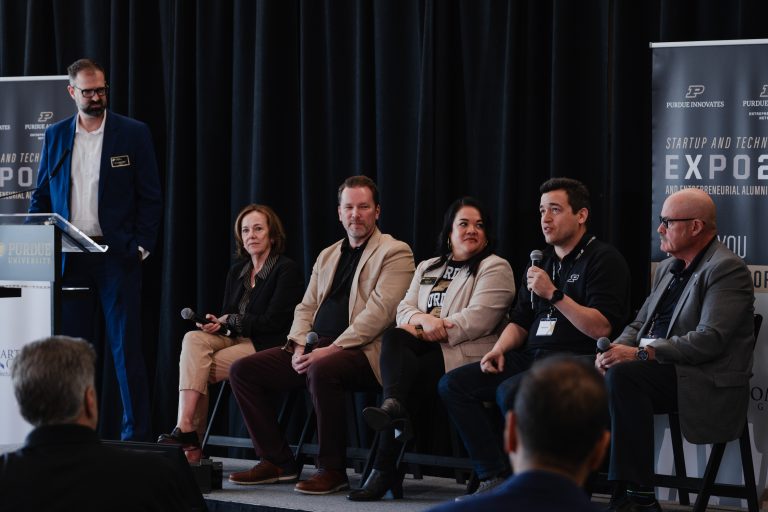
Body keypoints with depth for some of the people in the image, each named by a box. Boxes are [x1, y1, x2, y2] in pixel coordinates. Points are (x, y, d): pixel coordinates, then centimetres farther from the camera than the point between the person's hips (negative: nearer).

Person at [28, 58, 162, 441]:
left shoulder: (133, 134, 1)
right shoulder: (55, 136, 11)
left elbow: (150, 197, 1)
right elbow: (41, 196, 14)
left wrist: (141, 247, -7)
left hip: (118, 256, -3)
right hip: (67, 258, 3)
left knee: (125, 348, -2)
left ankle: (136, 434, 3)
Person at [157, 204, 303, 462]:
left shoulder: (287, 270, -4)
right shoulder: (237, 271, 18)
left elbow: (273, 322, -12)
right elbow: (226, 315, 16)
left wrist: (229, 322, -9)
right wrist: (214, 323, -8)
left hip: (267, 346, -6)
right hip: (236, 340, 7)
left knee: (196, 368, -25)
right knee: (193, 339, -25)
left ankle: (190, 437, -20)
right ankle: (185, 429, -32)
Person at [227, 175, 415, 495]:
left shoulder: (394, 253, 0)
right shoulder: (327, 256, 23)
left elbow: (379, 312, -13)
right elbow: (306, 307, 20)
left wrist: (331, 349, -21)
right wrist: (298, 346, -2)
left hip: (361, 350, -7)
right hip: (316, 349, 8)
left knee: (322, 370, -39)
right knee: (242, 370, -6)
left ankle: (332, 469, -23)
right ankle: (277, 462, 0)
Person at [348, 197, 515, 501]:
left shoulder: (495, 268, 2)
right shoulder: (427, 268, 24)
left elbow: (477, 320, -12)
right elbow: (404, 310, 12)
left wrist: (433, 331, -14)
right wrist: (424, 319, -12)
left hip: (467, 356, -5)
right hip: (426, 350, 5)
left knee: (399, 370, -28)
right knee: (393, 338, -28)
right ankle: (395, 409, -41)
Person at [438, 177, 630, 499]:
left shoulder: (604, 260, -3)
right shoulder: (542, 261, 21)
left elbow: (601, 327, -14)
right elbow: (520, 322, 25)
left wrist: (554, 295, -17)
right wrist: (499, 349, 5)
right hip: (531, 357, 8)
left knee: (511, 392, -34)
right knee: (452, 385, -7)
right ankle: (494, 478, -10)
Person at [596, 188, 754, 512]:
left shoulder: (727, 269, -11)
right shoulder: (668, 267, 17)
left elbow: (710, 339, -22)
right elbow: (641, 322, 20)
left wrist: (641, 353, -24)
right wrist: (618, 349, -3)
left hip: (706, 382, -8)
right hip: (662, 371, 8)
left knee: (622, 375, -30)